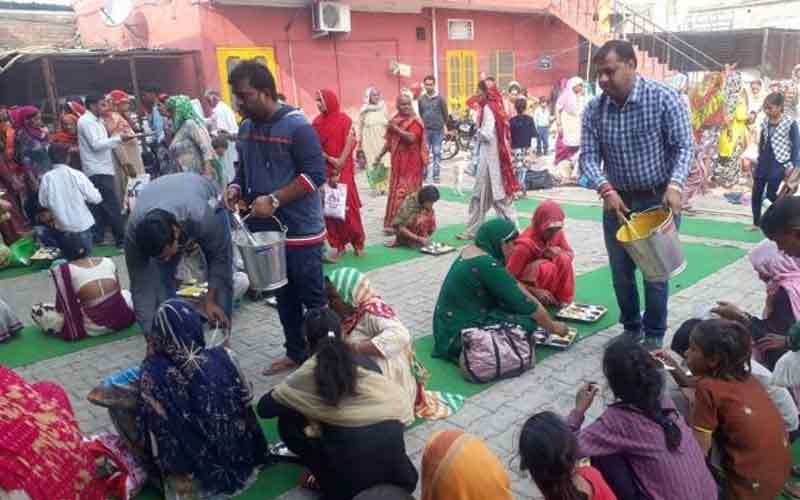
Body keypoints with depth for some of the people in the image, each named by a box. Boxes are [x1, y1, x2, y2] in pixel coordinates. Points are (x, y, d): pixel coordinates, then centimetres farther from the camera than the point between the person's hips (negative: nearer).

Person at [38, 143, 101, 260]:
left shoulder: (46, 177, -7)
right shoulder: (77, 175, -13)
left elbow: (43, 202, 2)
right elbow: (95, 198, -7)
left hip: (62, 229, 2)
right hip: (82, 227, -2)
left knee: (69, 261, 21)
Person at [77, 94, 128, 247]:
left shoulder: (95, 120, 19)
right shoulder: (86, 121, -11)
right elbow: (96, 144, -20)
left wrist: (118, 140, 8)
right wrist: (118, 138, -19)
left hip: (101, 169, 10)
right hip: (97, 170, -10)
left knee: (99, 206, 11)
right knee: (112, 206, -9)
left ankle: (98, 237, 16)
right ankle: (122, 238, -6)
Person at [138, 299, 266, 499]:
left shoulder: (153, 373, -26)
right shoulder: (222, 357, -20)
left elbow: (155, 428, -12)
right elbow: (246, 400, -4)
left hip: (192, 472, -1)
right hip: (237, 459, 2)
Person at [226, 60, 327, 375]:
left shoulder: (296, 126, -15)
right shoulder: (246, 128, 8)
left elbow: (315, 174, -19)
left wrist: (274, 200, -23)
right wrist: (236, 188, -3)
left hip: (300, 231, -7)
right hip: (266, 230, 7)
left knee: (313, 299, 4)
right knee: (284, 297, 18)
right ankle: (296, 353, 32)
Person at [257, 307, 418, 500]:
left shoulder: (308, 373, 2)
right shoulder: (366, 363, 11)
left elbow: (264, 408, 13)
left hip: (351, 481, -3)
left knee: (288, 421, 17)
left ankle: (328, 479, 21)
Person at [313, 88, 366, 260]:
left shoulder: (345, 120, -4)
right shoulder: (317, 122, 7)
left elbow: (349, 146, -8)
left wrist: (338, 169, -13)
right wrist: (330, 159, -13)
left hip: (344, 170, -3)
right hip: (324, 170, 4)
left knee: (348, 206, -3)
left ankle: (357, 242, 12)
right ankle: (338, 245, 10)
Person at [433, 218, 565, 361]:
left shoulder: (472, 250, 5)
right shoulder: (487, 265, -24)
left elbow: (512, 285, 15)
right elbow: (524, 303, -17)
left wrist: (537, 303, 11)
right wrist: (553, 327, -3)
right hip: (458, 334, -10)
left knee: (513, 299, 10)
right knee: (528, 321, -14)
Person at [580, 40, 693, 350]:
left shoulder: (664, 99, -14)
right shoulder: (594, 110, -5)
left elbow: (683, 146, -11)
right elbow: (588, 156, -7)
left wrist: (675, 185, -27)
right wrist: (605, 189, -24)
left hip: (659, 199, -3)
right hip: (617, 200, 3)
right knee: (621, 272, 11)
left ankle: (654, 336, 22)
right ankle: (631, 328, 32)